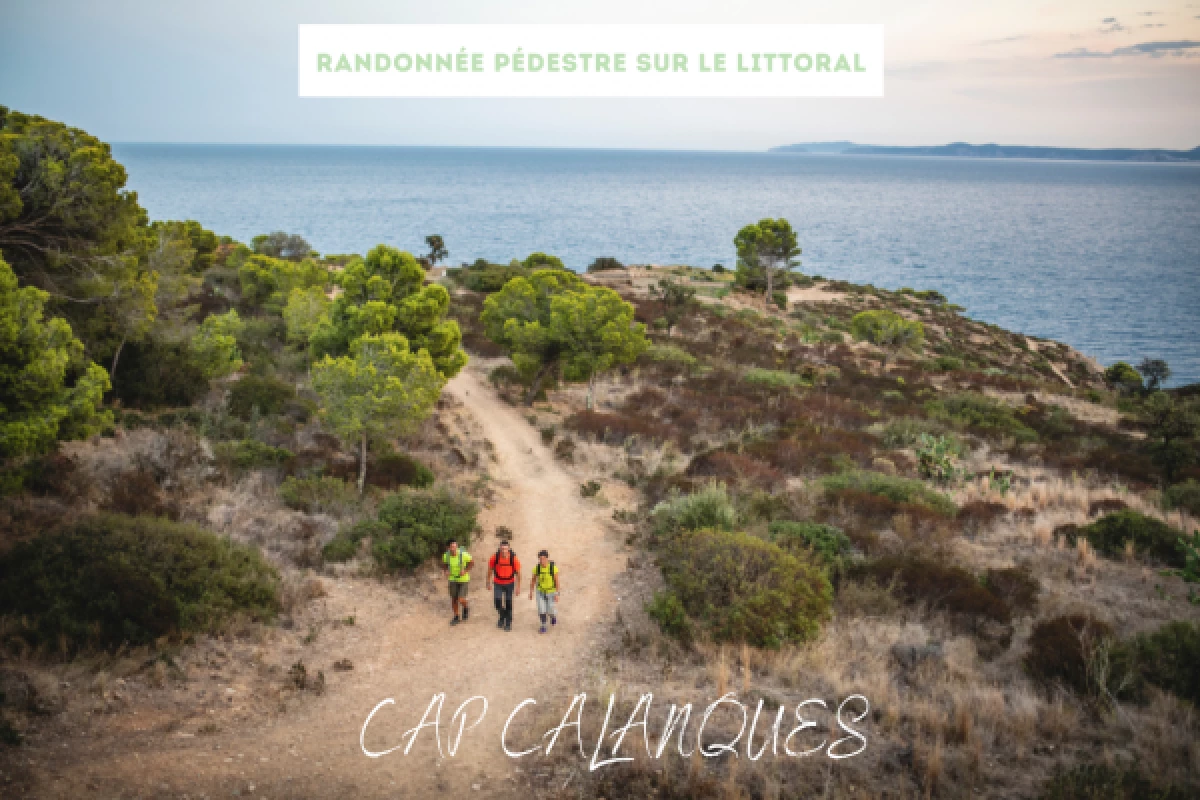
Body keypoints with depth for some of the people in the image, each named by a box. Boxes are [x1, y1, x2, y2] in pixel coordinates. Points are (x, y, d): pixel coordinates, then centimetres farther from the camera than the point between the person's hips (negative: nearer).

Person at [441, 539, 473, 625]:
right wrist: (445, 571, -14)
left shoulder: (463, 554, -29)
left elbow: (472, 561, -9)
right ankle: (456, 617, 32)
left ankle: (465, 609, 26)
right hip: (453, 579, 3)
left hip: (463, 579, -3)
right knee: (453, 599, 10)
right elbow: (444, 564, 5)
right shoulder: (446, 555, -18)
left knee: (461, 600, -10)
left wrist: (465, 571, -19)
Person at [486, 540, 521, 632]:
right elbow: (490, 570, -2)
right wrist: (489, 583, 4)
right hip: (498, 583, 1)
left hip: (509, 584, -1)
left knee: (508, 603, 1)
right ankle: (502, 617, 16)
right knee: (498, 601, -13)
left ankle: (508, 623, 18)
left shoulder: (514, 559, -21)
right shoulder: (495, 558, -19)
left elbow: (518, 573, -10)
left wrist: (518, 587, -9)